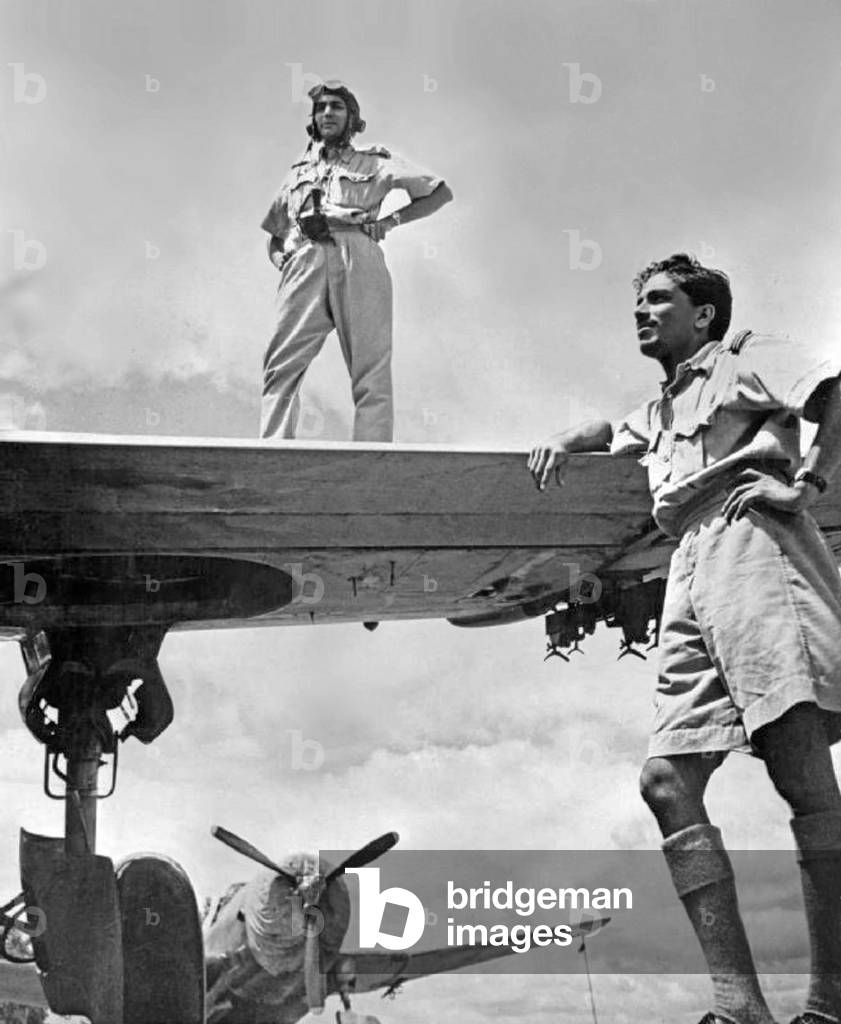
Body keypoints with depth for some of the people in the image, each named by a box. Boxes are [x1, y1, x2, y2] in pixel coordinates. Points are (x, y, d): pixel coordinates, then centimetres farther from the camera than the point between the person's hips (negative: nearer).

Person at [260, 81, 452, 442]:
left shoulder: (374, 163, 24)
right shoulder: (299, 172, 34)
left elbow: (441, 192, 23)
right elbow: (274, 234, 37)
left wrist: (392, 220, 9)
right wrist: (280, 257, 12)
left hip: (358, 260, -2)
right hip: (305, 262, 2)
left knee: (371, 373, -13)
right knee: (281, 367, -16)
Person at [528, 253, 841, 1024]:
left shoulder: (744, 358, 14)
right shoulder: (662, 410, 36)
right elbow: (614, 432, 56)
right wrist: (565, 442, 35)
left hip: (753, 541, -8)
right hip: (691, 572, 8)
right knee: (667, 780, -8)